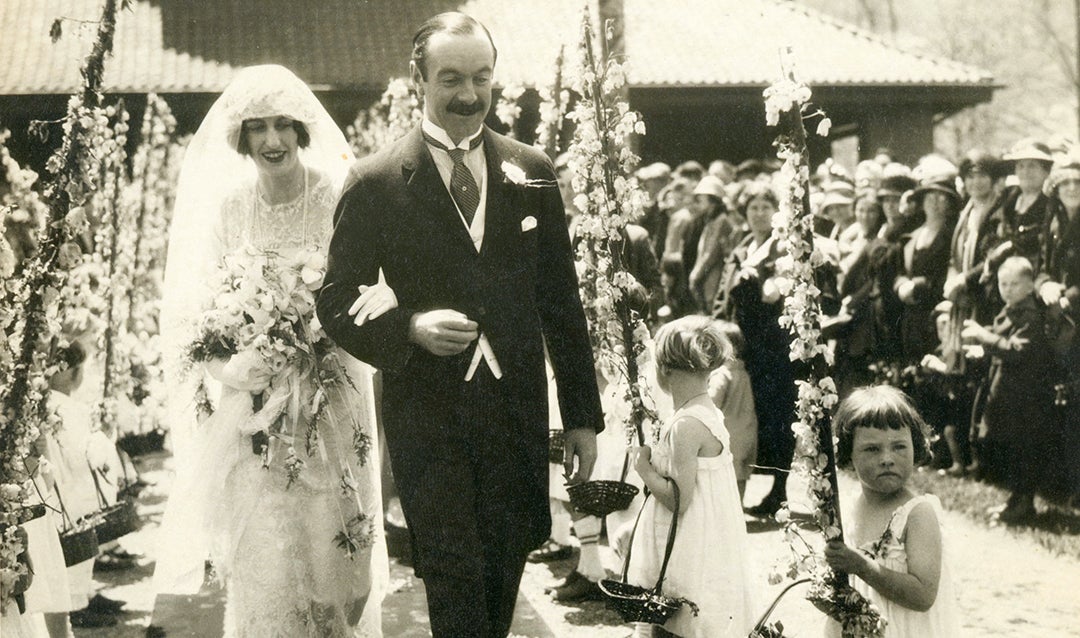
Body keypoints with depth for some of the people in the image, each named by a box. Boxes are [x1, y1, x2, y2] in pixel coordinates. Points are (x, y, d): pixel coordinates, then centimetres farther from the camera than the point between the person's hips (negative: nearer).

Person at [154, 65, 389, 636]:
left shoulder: (340, 196, -7)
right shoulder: (225, 204, -1)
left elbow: (389, 270, -8)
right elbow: (195, 305, 2)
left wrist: (386, 297, -32)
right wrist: (230, 364, -16)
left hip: (332, 400, -1)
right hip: (253, 402, 1)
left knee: (338, 552, 5)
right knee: (261, 561, 3)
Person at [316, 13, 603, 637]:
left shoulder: (532, 171, 6)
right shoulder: (376, 182, -3)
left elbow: (562, 301, 10)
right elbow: (336, 304, 0)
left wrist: (583, 416, 9)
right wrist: (410, 328, -19)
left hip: (517, 409, 3)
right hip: (427, 416, -3)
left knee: (504, 575, 12)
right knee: (454, 582, -4)